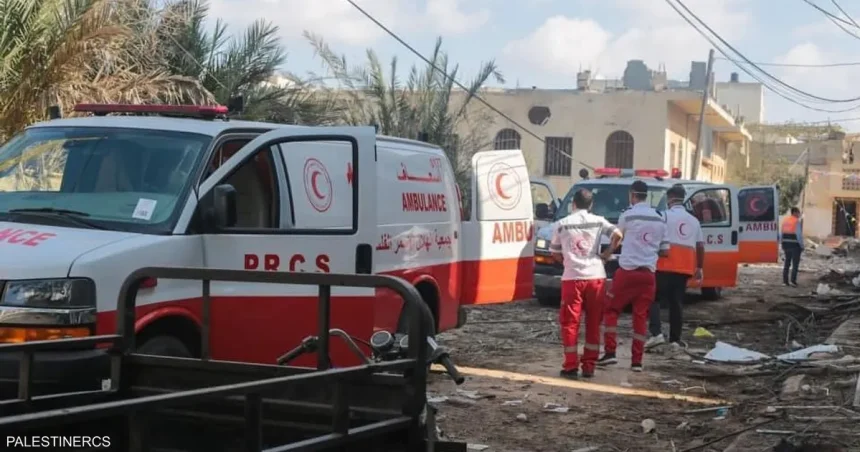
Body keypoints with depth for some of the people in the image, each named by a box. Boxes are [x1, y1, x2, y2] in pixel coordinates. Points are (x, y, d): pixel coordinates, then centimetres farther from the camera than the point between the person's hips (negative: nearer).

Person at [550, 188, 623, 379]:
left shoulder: (561, 224, 3)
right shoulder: (598, 221, 5)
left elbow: (555, 253, 9)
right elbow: (617, 235, -8)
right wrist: (607, 254, 4)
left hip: (572, 277, -2)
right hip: (596, 276, 2)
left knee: (570, 322, 5)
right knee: (593, 323, 10)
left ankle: (571, 366, 3)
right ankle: (589, 366, 11)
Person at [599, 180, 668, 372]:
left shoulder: (627, 215, -6)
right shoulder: (660, 219, 8)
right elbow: (665, 250, 12)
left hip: (628, 271, -4)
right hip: (648, 273, 4)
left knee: (611, 309, 7)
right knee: (641, 316, 7)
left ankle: (610, 352, -2)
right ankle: (637, 360, 6)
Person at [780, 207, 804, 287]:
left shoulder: (785, 220, 8)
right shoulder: (797, 221, -12)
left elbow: (781, 233, 12)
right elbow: (799, 235, -16)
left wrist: (782, 244, 19)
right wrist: (802, 245, -8)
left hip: (786, 244, 6)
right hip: (795, 245, -6)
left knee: (787, 263, 15)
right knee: (795, 263, 0)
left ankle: (785, 281, 14)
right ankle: (793, 280, -8)